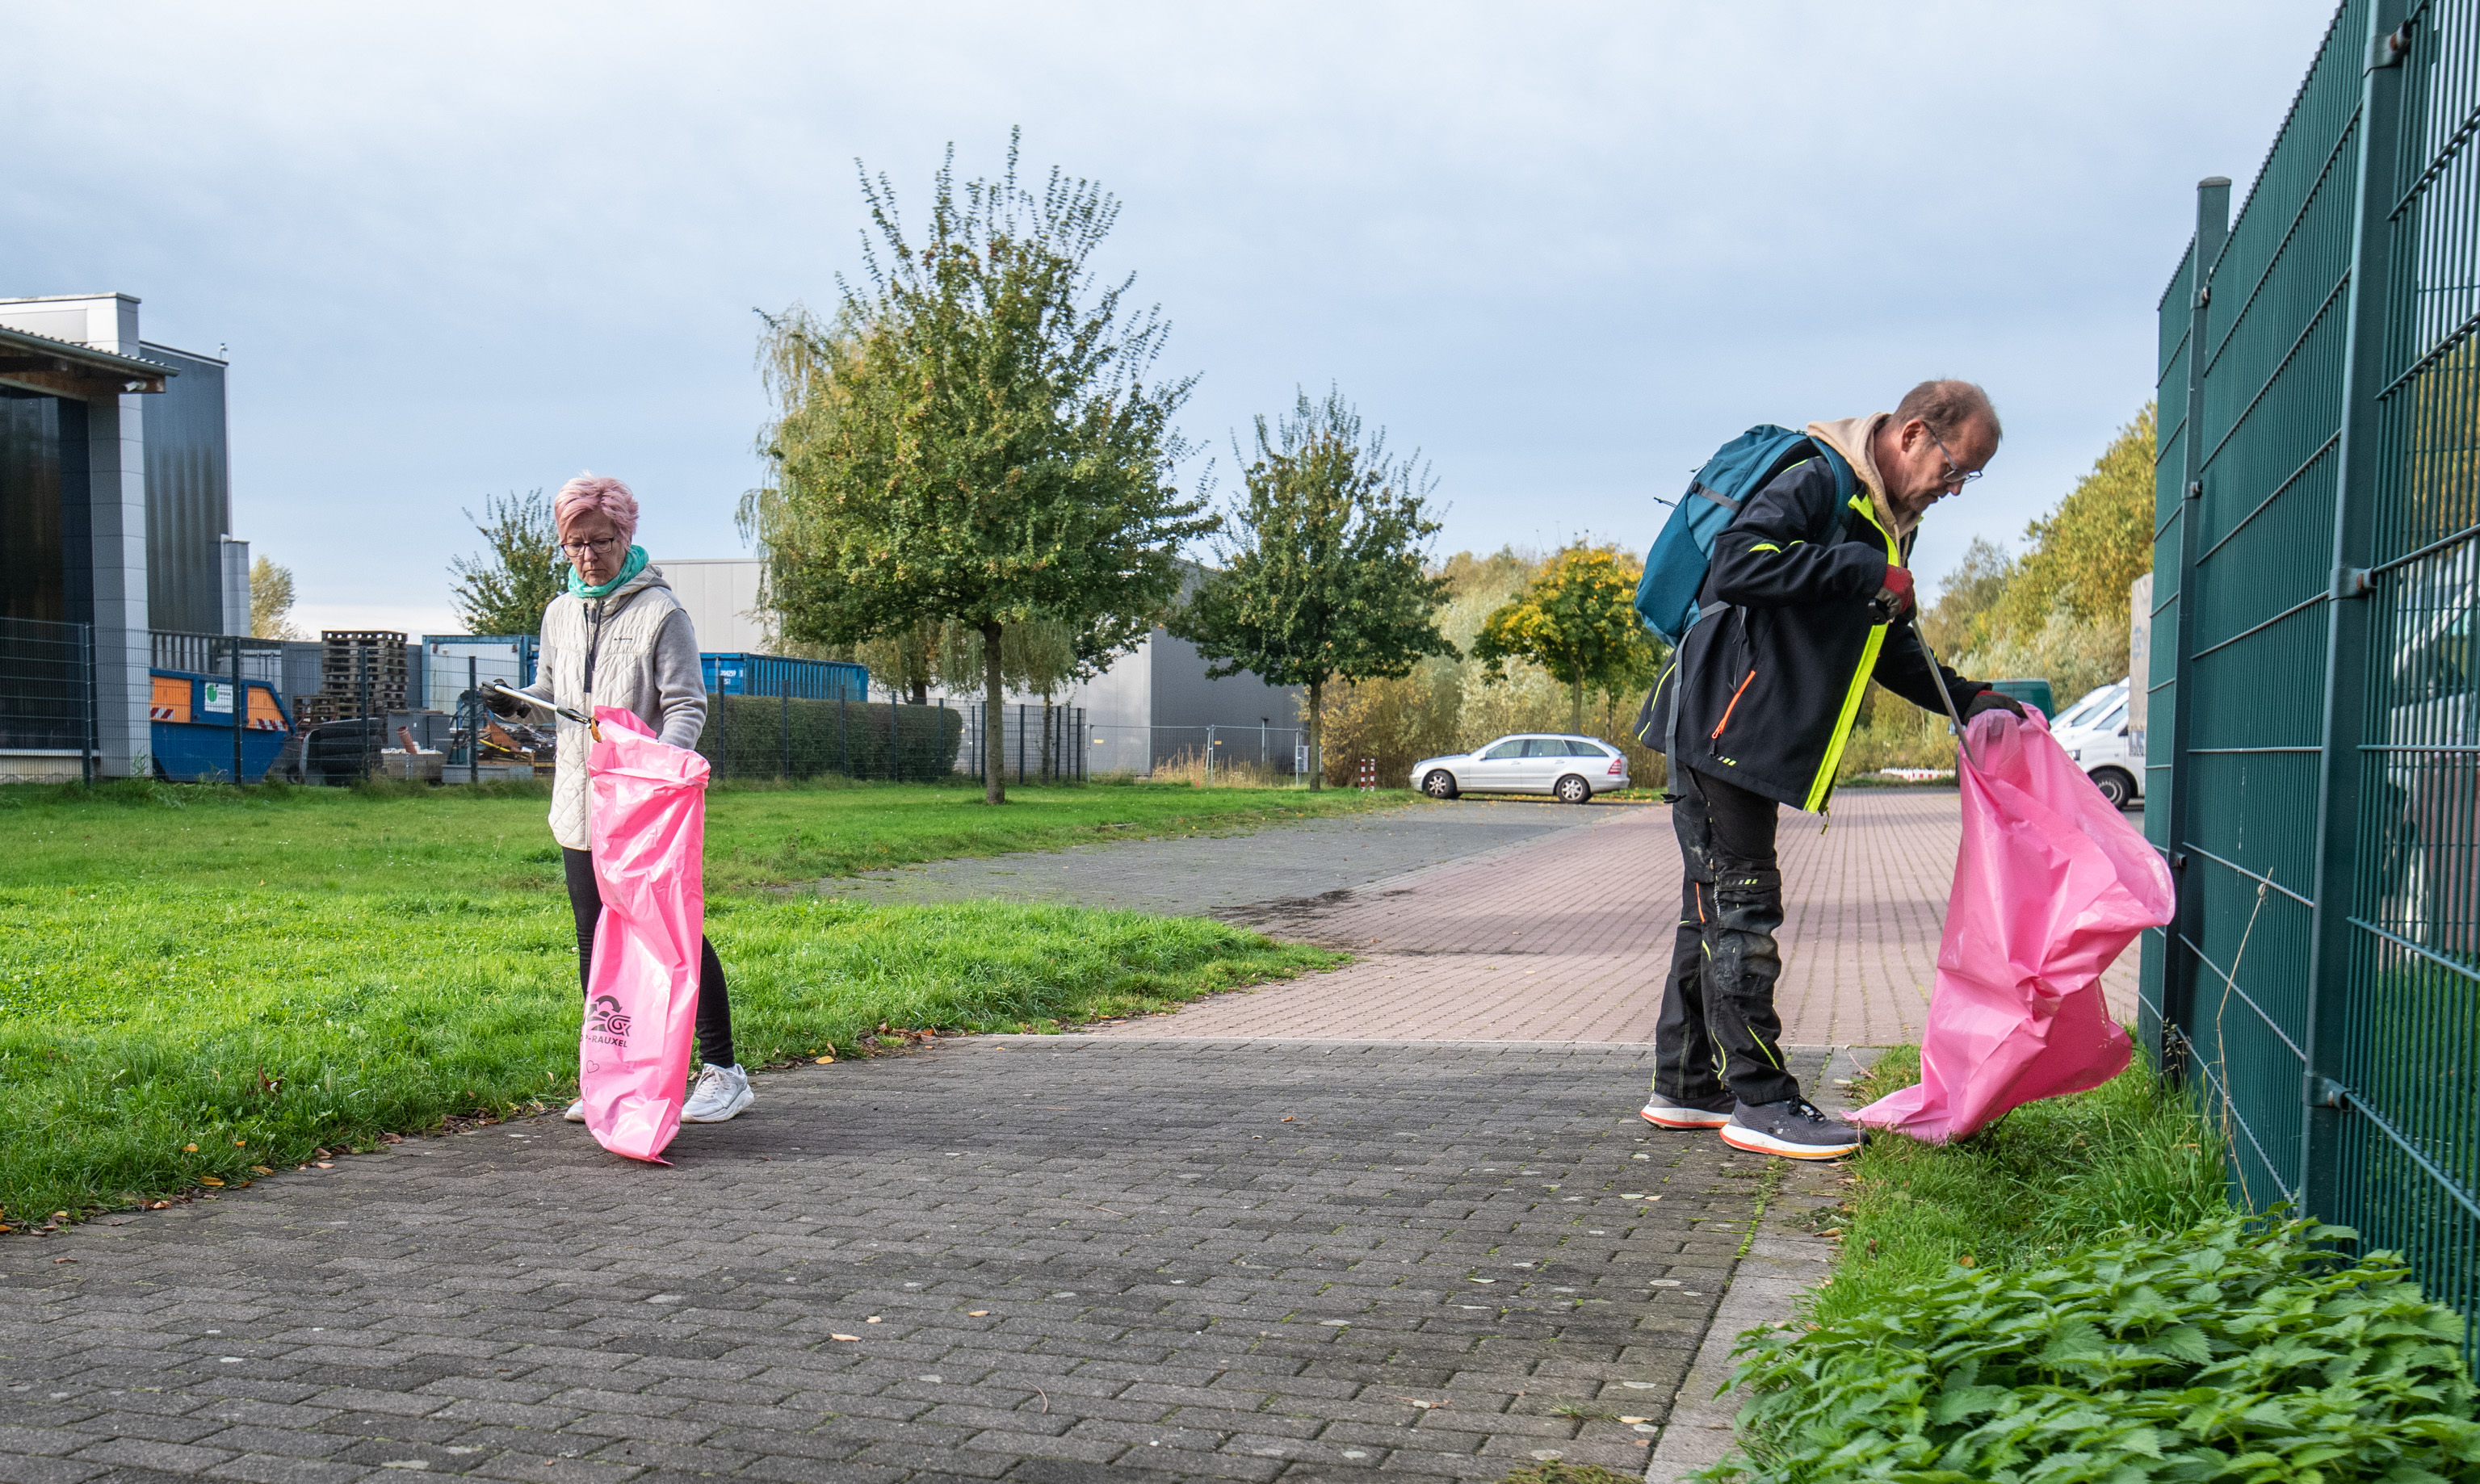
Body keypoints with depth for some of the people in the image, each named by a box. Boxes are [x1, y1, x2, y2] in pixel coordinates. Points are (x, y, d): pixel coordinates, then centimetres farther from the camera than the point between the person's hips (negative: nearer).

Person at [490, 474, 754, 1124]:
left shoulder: (660, 612, -7)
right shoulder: (561, 613, 12)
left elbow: (687, 706, -10)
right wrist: (519, 700, 3)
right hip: (580, 807, 6)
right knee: (596, 945, 11)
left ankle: (723, 1072, 7)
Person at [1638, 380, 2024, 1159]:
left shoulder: (1885, 524, 18)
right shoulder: (1817, 480, -12)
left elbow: (1888, 649, 25)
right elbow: (1736, 563, -28)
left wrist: (1970, 699, 12)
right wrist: (1863, 571, -24)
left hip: (1749, 737, 10)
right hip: (1719, 724, -10)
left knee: (1718, 907, 13)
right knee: (1740, 906, -7)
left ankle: (1686, 1086, 20)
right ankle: (1759, 1101, -1)